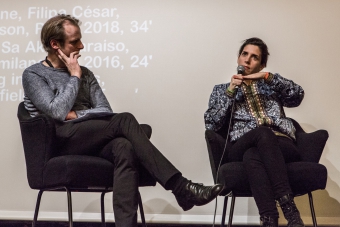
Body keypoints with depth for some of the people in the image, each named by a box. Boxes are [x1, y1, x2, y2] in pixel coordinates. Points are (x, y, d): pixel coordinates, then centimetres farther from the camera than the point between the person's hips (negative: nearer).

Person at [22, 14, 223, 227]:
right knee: (124, 120, -29)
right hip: (60, 142, -5)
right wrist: (74, 77, -2)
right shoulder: (33, 74, 5)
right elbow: (58, 112, -12)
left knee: (125, 147, -34)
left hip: (91, 140, 5)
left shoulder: (85, 73, 21)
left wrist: (75, 115, -8)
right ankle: (181, 187, -33)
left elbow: (106, 111, 9)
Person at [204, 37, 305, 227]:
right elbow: (211, 124, 8)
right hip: (242, 147, -1)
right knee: (263, 132, -38)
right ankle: (286, 210, -50)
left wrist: (268, 77, -2)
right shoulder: (222, 89, 26)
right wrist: (230, 92, 1)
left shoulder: (270, 85, 28)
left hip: (281, 145, 1)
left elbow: (298, 95, 6)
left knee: (252, 155, -37)